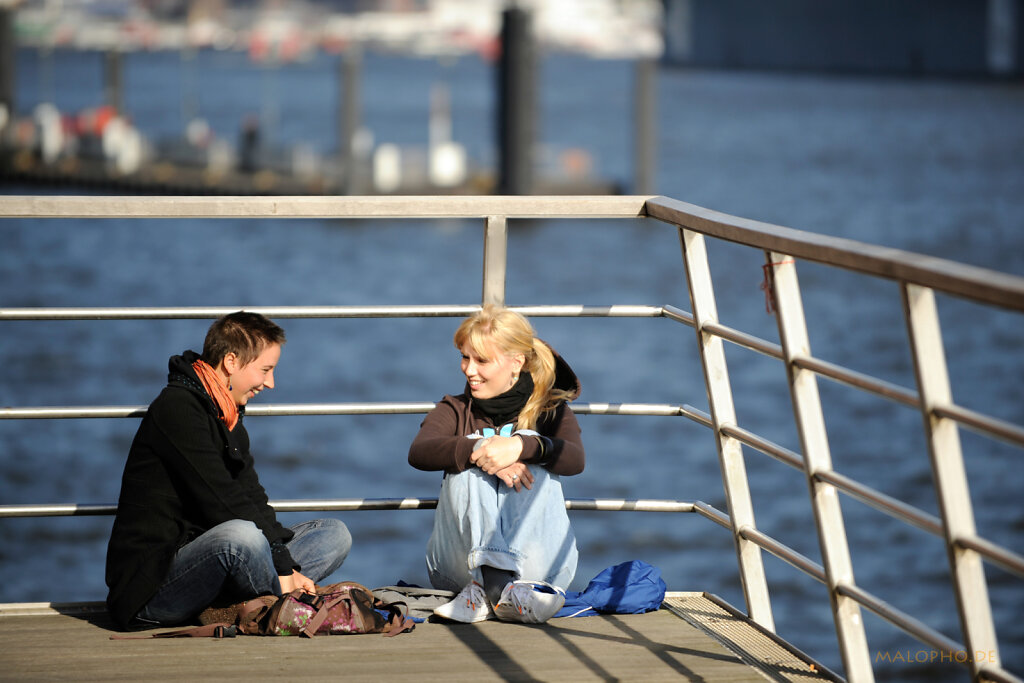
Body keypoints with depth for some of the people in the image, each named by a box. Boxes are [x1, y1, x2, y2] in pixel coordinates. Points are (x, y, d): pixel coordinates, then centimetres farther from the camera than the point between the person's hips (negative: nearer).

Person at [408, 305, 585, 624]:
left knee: (532, 449, -19)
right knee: (471, 463, -20)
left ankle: (485, 591, -41)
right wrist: (478, 450, -29)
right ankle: (497, 586, -45)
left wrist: (521, 447, -33)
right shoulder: (455, 412, 12)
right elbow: (418, 453, -11)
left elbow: (575, 459, -14)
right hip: (461, 564, 1)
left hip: (535, 562, -1)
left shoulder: (550, 410, 9)